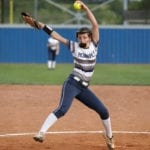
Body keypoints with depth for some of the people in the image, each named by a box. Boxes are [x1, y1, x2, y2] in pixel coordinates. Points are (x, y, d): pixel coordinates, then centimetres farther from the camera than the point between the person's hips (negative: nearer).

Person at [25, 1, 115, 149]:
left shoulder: (93, 45, 5)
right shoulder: (74, 46, -1)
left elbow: (95, 24, -5)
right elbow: (56, 35, -4)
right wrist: (40, 25, -10)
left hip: (84, 88, 4)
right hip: (72, 84, -4)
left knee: (103, 111, 6)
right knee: (62, 109, -26)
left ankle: (109, 137, 28)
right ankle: (41, 133, -36)